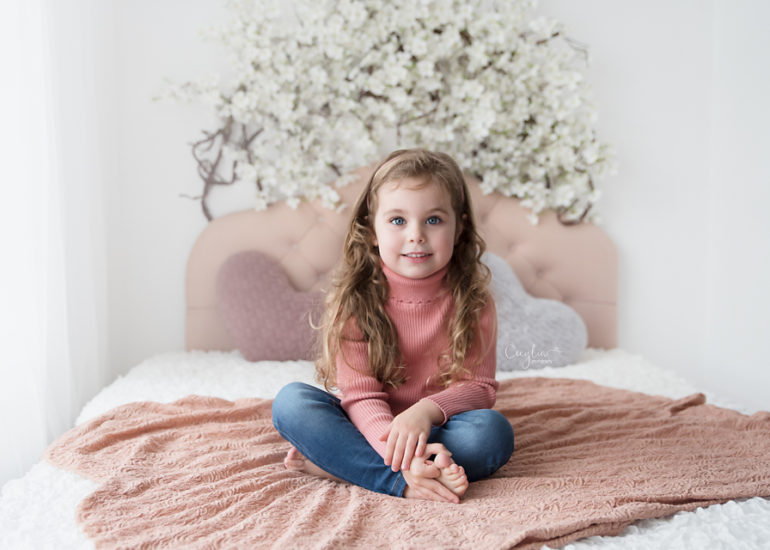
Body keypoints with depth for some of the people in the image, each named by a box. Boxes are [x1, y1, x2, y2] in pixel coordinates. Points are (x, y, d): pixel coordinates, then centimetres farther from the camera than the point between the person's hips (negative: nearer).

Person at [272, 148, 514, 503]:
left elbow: (481, 387, -6)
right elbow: (361, 396, -16)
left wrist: (427, 410, -28)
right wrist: (403, 460, -35)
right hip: (371, 430, 0)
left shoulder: (471, 301, -7)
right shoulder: (355, 300, -10)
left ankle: (332, 465, -27)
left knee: (494, 430, -31)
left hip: (439, 434, 1)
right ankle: (401, 483, -35)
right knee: (291, 400, -23)